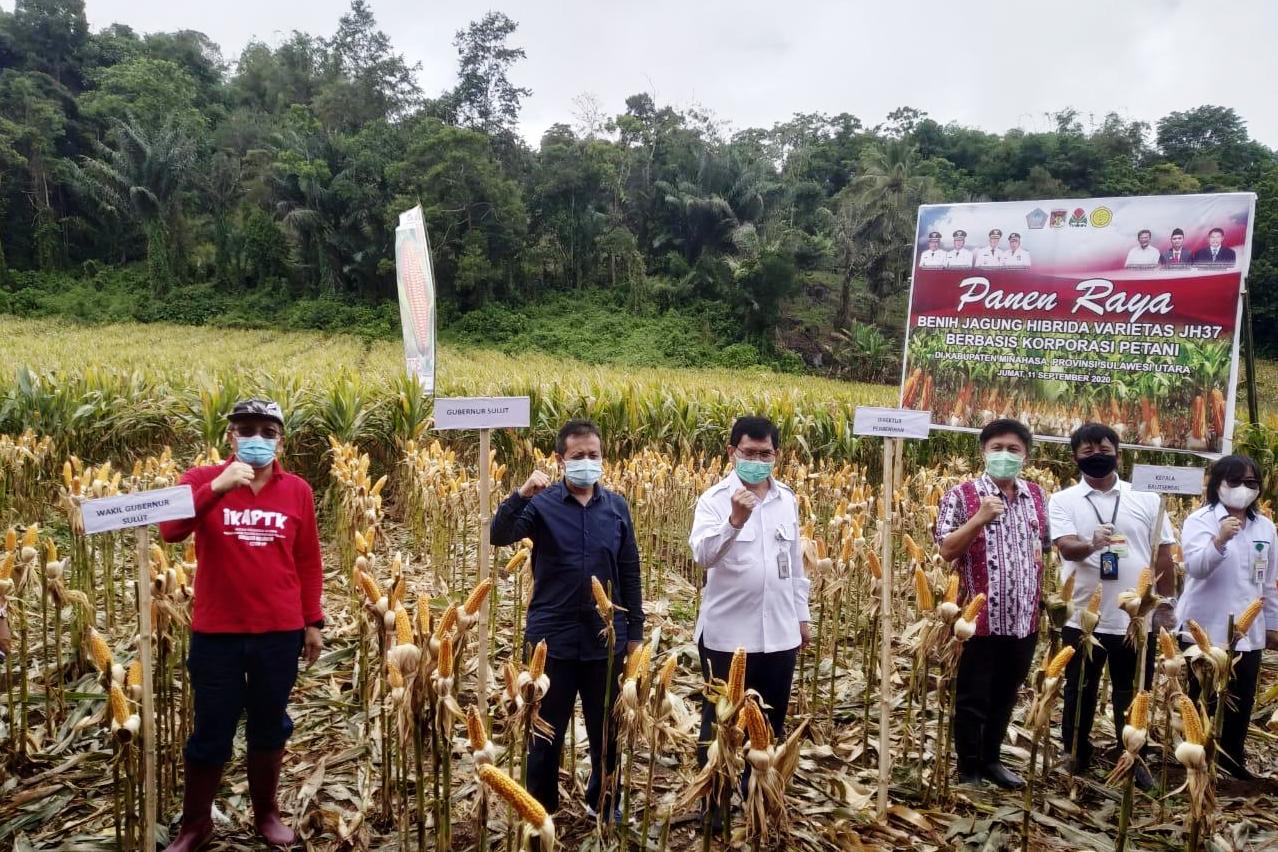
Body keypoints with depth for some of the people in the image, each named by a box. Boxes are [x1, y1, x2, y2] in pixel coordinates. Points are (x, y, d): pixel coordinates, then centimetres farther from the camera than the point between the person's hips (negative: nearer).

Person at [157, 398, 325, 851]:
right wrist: (217, 487, -31)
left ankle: (266, 811, 36)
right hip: (216, 633, -1)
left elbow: (308, 562, 6)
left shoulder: (297, 491, 1)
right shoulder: (201, 479, -3)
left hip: (280, 633, 1)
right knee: (211, 731, 11)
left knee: (269, 726, 16)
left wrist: (313, 621, 7)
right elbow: (169, 530, -20)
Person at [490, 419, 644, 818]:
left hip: (605, 638, 2)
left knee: (607, 732, 16)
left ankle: (604, 805, 37)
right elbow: (498, 536, -20)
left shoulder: (616, 506, 2)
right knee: (546, 732, 12)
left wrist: (635, 630, 7)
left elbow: (630, 573, 6)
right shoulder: (542, 503, -6)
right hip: (552, 638, -2)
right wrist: (521, 495, -34)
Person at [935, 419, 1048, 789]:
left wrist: (1046, 594, 9)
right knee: (972, 699, 7)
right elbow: (946, 551, -14)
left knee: (1005, 697, 18)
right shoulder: (961, 495, -8)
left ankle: (991, 759, 35)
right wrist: (980, 518, -25)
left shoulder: (1037, 497, 8)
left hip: (1024, 619, 5)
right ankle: (968, 769, 21)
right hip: (980, 619, -5)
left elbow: (1046, 547, 19)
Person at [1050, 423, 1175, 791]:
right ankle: (1076, 755, 28)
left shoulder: (1145, 498, 4)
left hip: (1137, 618, 1)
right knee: (1080, 691, 13)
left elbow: (1162, 554, 7)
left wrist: (1166, 603, 4)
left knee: (1133, 694, 12)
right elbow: (1066, 547, -17)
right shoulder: (1063, 501, -2)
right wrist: (1091, 544, -38)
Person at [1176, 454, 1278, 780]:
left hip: (1249, 632, 5)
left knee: (1242, 702, 12)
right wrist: (1220, 541, -40)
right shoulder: (1200, 520, -7)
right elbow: (1196, 567, -23)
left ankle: (1233, 760, 29)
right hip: (1205, 629, -5)